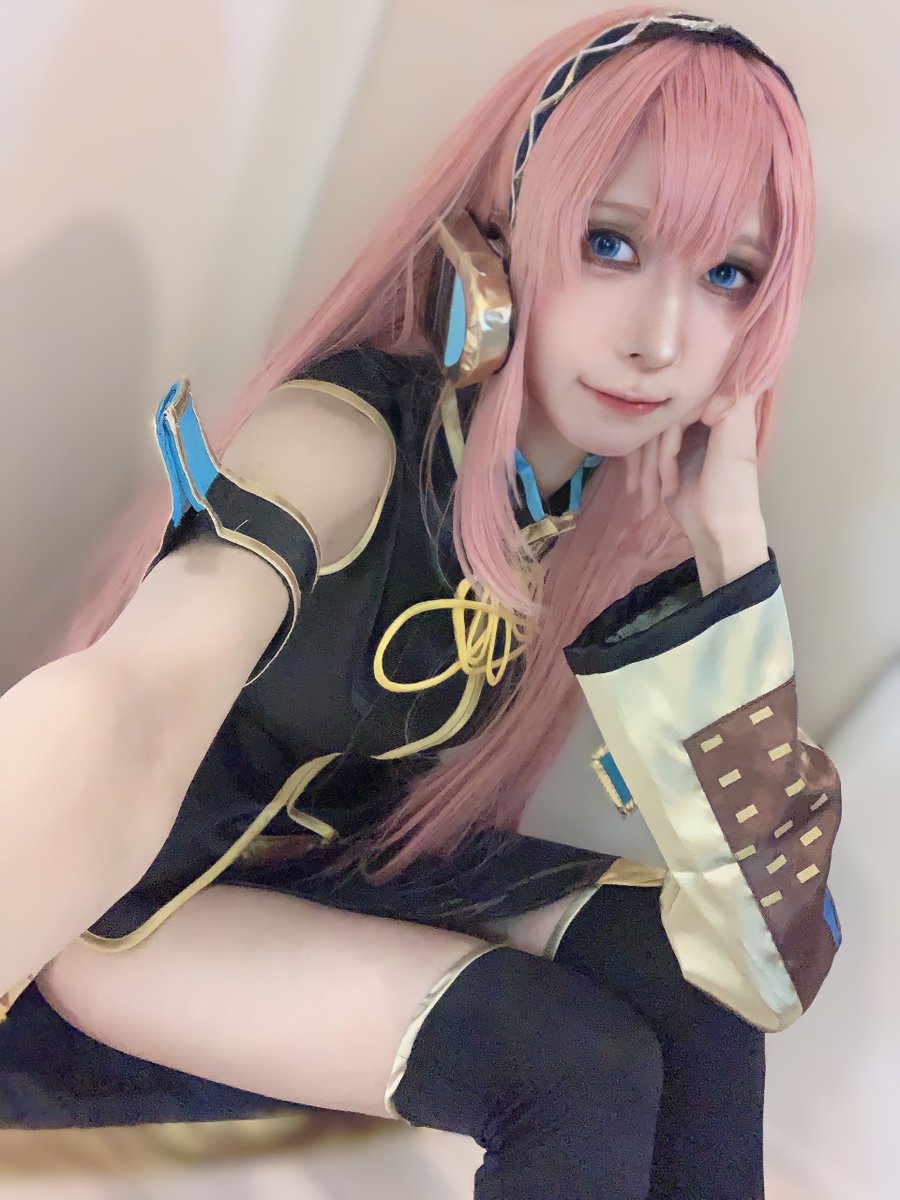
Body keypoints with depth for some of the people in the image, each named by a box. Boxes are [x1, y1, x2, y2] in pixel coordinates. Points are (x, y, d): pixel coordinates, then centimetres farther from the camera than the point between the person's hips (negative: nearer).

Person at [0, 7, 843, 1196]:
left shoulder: (643, 512, -11)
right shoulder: (350, 432, -28)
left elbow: (772, 931, -17)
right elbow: (133, 710, -48)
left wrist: (730, 541, -27)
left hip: (364, 865, 6)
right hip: (136, 898, -5)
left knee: (698, 977, -12)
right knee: (581, 1074, -22)